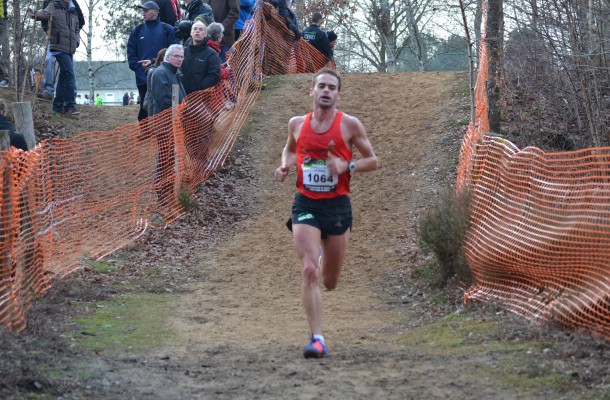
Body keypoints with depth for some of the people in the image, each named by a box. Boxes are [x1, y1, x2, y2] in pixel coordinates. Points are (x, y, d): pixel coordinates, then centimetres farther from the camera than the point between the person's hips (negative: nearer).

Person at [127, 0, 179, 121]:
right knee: (145, 111, 5)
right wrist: (139, 68, -8)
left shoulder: (168, 30, 1)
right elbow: (131, 53, 8)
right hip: (143, 79, 3)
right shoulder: (137, 31, 11)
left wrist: (154, 62, -13)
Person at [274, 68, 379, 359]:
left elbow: (373, 161, 3)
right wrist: (285, 166, 3)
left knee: (329, 282, 12)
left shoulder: (350, 125, -3)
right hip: (305, 205, 0)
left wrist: (346, 166, -15)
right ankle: (317, 338, -15)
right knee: (308, 272, -17)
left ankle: (324, 256, 50)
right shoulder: (297, 124, 4)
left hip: (337, 205, 0)